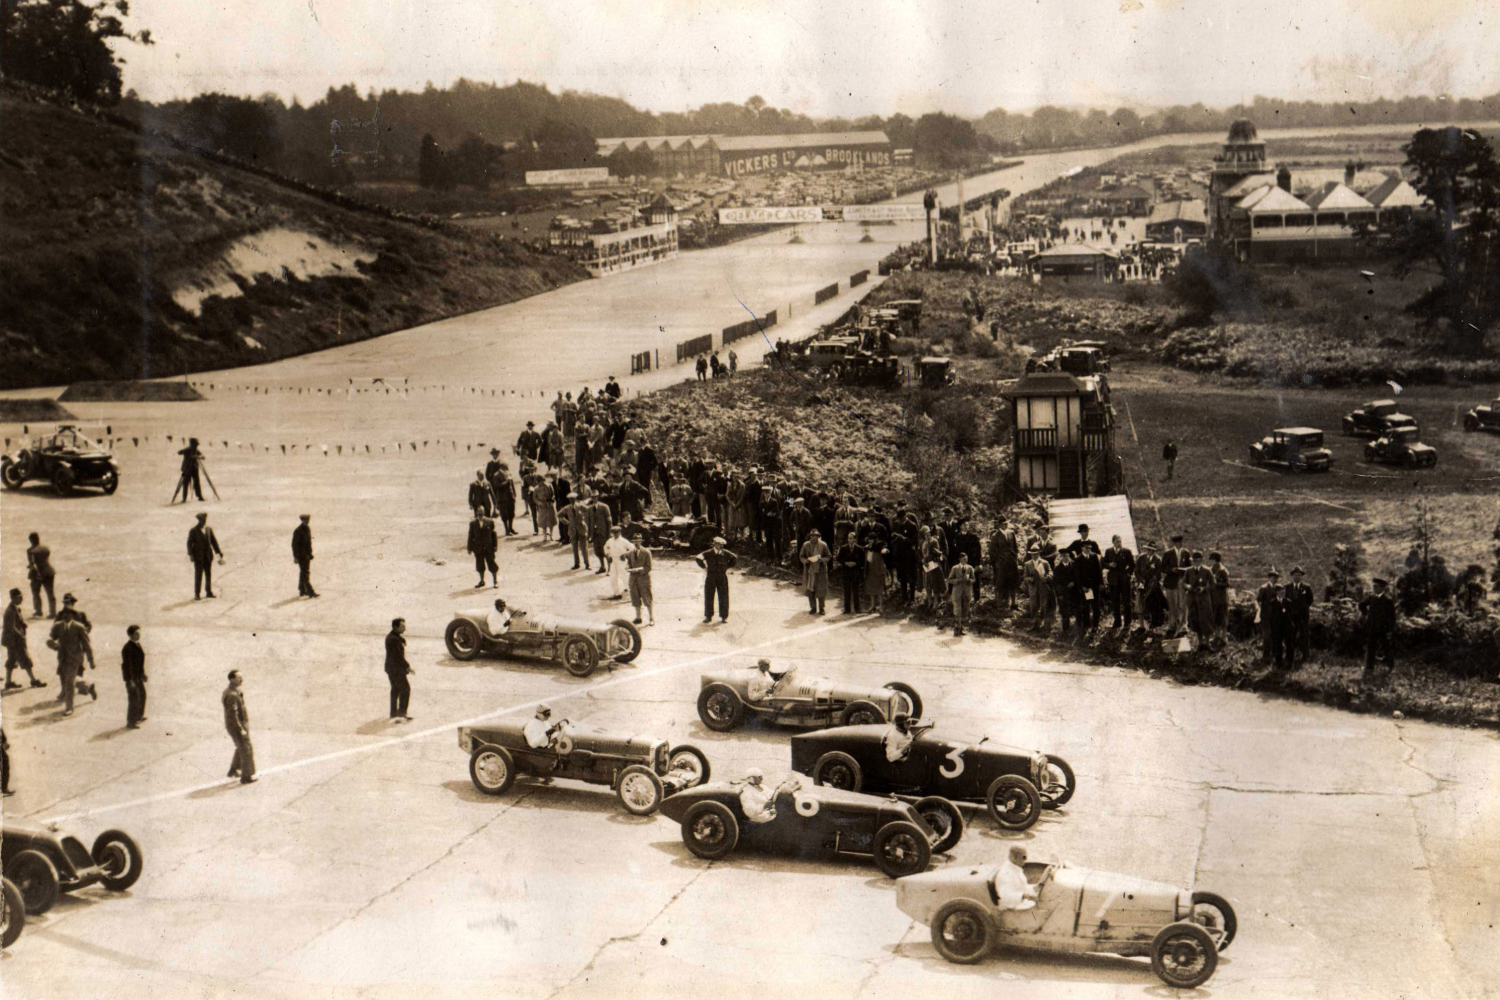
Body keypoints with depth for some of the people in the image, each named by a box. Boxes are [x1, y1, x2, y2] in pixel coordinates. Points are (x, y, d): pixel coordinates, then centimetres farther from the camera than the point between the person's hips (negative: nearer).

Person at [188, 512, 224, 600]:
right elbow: (189, 543, -5)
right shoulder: (193, 531, -6)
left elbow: (214, 541, 10)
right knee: (198, 575, -5)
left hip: (208, 556, 4)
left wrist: (219, 553, 8)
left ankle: (209, 592, 19)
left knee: (209, 574, 8)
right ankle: (196, 594, 0)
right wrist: (190, 555, -12)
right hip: (198, 556, -4)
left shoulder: (209, 529, 5)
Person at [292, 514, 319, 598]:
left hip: (307, 555, 8)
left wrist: (310, 553, 17)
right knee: (305, 573, -11)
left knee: (303, 573, 15)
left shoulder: (308, 529, 10)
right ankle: (310, 591, -15)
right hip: (301, 556, -8)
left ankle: (302, 591, 23)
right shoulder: (298, 531, -15)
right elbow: (295, 544, -16)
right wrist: (296, 557, -19)